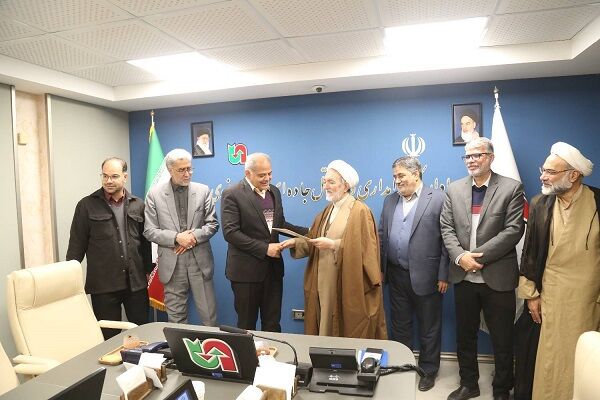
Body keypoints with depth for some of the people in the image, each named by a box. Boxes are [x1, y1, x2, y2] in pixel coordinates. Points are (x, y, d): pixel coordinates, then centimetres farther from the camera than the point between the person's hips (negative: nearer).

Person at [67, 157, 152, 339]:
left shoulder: (138, 205, 6)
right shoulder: (87, 205, 0)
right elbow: (77, 244, 0)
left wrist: (149, 271, 10)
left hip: (136, 282, 2)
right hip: (103, 284, -2)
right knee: (109, 336, 9)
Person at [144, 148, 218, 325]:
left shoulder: (203, 190, 3)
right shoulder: (154, 194, 0)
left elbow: (213, 224, 3)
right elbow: (150, 231, -1)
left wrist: (193, 236, -13)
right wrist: (177, 238, -14)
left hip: (200, 261, 1)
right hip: (172, 263, 0)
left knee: (209, 316, 6)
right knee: (176, 318, 11)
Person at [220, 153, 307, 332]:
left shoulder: (274, 191, 10)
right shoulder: (232, 194, -11)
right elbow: (230, 232, -17)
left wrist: (308, 232, 0)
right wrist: (265, 248, -19)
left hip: (273, 268, 5)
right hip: (246, 270, -5)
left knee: (273, 323, 14)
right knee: (247, 325, 11)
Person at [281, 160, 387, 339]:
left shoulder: (360, 211, -11)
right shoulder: (327, 211, 13)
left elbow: (362, 248, -17)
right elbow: (314, 241, 11)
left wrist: (333, 245, -18)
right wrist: (295, 242, -5)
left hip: (349, 285, -7)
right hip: (325, 283, 7)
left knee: (349, 330, 5)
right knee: (326, 327, 13)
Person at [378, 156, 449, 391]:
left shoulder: (438, 199, -7)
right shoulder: (390, 201, 9)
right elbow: (381, 236, 11)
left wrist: (443, 275, -11)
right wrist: (381, 269, 7)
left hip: (425, 276, -5)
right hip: (396, 276, 5)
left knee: (429, 328, 11)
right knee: (399, 325, 17)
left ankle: (428, 370, 30)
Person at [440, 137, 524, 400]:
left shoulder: (511, 188, -5)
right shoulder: (454, 189, 6)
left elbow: (513, 230, -13)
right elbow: (446, 228, 2)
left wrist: (479, 255, -17)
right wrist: (460, 256, -14)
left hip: (498, 277, -3)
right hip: (463, 277, 4)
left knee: (502, 340, 11)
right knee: (465, 336, 17)